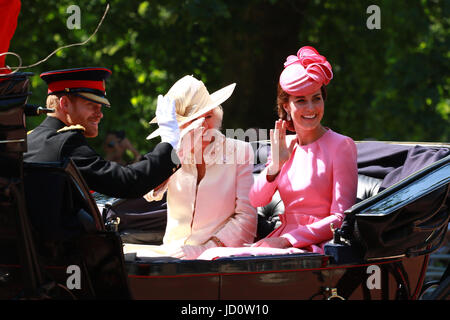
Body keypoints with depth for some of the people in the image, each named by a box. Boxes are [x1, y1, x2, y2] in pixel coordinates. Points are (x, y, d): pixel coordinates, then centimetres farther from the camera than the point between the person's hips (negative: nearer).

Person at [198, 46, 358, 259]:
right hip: (282, 238, 6)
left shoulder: (341, 146, -3)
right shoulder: (286, 146, 15)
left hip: (315, 247, -6)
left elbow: (341, 218, -9)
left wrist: (286, 240, -16)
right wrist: (275, 165, -10)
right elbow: (256, 200, 8)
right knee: (212, 257, -21)